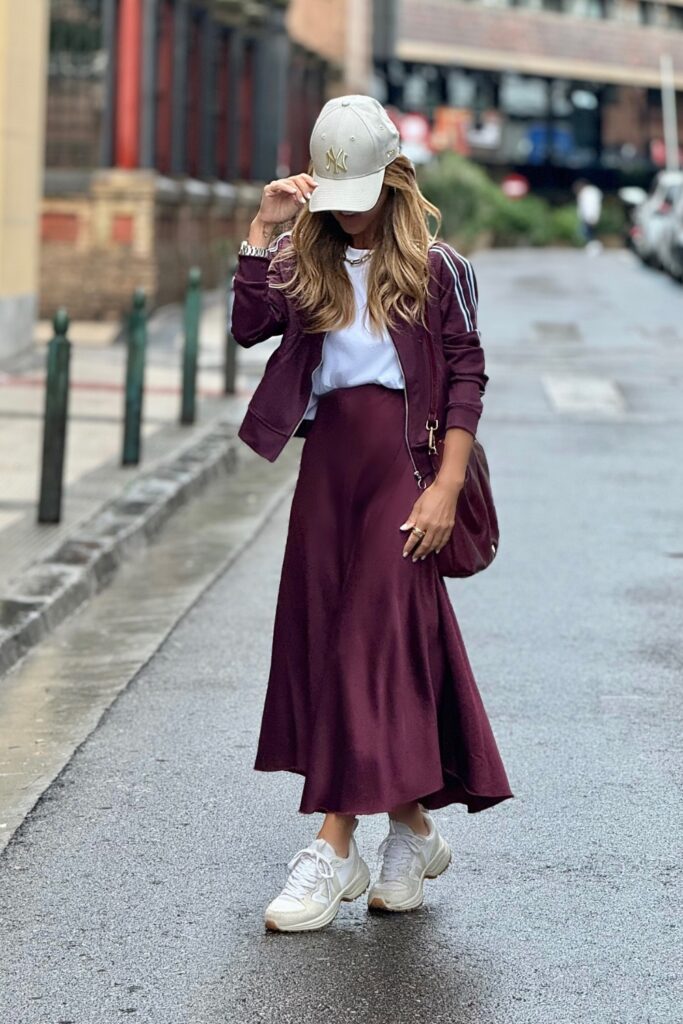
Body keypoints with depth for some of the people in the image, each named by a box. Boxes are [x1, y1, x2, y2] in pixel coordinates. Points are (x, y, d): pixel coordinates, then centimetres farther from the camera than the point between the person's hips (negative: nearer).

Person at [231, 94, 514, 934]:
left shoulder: (434, 268, -1)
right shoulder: (305, 261, 10)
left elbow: (467, 378, -2)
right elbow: (248, 327, -5)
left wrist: (446, 486, -10)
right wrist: (262, 232, -10)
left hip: (401, 463, -5)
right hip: (327, 462, 5)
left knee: (373, 640, -8)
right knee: (322, 641, 7)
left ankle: (336, 849, -8)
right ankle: (412, 830, 20)